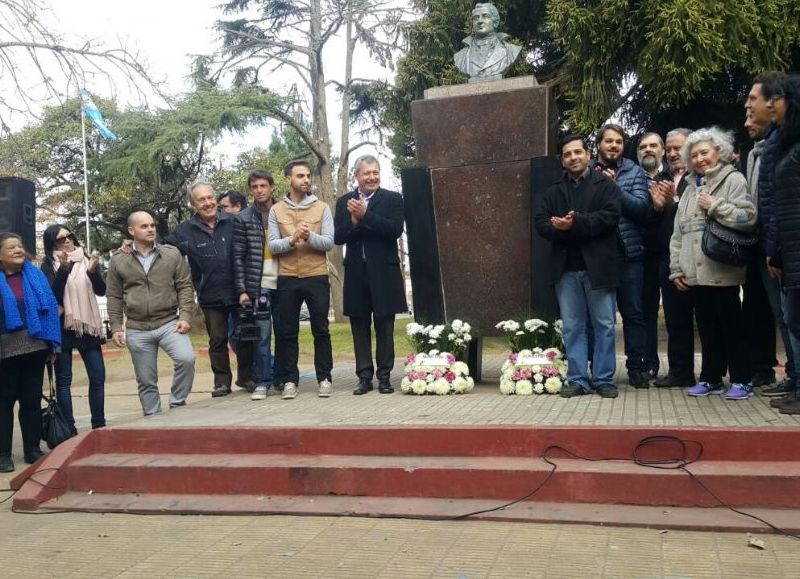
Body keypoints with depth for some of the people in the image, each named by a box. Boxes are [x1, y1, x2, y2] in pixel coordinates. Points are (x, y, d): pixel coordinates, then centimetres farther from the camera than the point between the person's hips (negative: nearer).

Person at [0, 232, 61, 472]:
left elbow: (50, 306, 4)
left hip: (35, 345, 3)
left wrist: (52, 341, -1)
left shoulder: (34, 274, 5)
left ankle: (32, 449, 21)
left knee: (32, 399, 10)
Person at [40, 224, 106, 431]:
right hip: (62, 327, -3)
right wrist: (64, 268, -25)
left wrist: (93, 270, -20)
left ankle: (99, 426, 10)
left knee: (98, 376, 1)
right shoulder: (49, 265, -1)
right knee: (64, 379, 1)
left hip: (88, 325, 3)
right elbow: (52, 294, -13)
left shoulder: (86, 259, 7)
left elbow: (101, 290, -1)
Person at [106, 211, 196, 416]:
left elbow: (185, 287, 2)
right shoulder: (118, 261, 4)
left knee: (186, 358, -24)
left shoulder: (172, 254, 3)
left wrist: (184, 316, -8)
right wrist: (116, 328, 1)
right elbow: (114, 298, 7)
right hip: (137, 330, 1)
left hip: (169, 323, -1)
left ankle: (177, 403, -3)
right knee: (146, 381, 7)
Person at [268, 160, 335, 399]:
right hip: (287, 279, 1)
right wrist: (292, 239, -19)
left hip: (317, 277, 0)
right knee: (287, 332, 4)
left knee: (321, 330, 4)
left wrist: (310, 237, -21)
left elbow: (329, 242, -3)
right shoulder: (276, 210, 7)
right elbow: (272, 245, -1)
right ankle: (289, 380, 12)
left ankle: (324, 378, 12)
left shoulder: (322, 208, 5)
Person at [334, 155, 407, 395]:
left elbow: (396, 229, -14)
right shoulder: (344, 202, 10)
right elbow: (337, 237, 2)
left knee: (384, 327, 4)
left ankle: (384, 376, 12)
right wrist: (353, 222, -16)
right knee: (360, 327, 6)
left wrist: (365, 216, -18)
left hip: (383, 273, -3)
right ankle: (364, 377, 13)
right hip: (356, 274, 3)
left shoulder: (392, 199, 2)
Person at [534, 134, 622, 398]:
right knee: (572, 327, 5)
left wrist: (576, 224, -17)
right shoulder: (554, 191, 16)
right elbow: (540, 221, 5)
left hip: (598, 265, -3)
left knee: (604, 325, 2)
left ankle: (604, 379, 10)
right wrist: (560, 228, -15)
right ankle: (577, 379, 11)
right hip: (566, 268, 3)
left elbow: (610, 216, -11)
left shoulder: (605, 185, 4)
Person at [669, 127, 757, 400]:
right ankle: (711, 378, 18)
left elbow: (748, 217, -14)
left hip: (722, 271, -6)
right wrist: (676, 269, 11)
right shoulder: (691, 187, 19)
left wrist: (715, 206, -11)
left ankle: (741, 380, 10)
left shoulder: (733, 179, -1)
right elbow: (679, 232, 17)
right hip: (695, 272, 6)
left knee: (731, 325, 1)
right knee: (707, 326, 11)